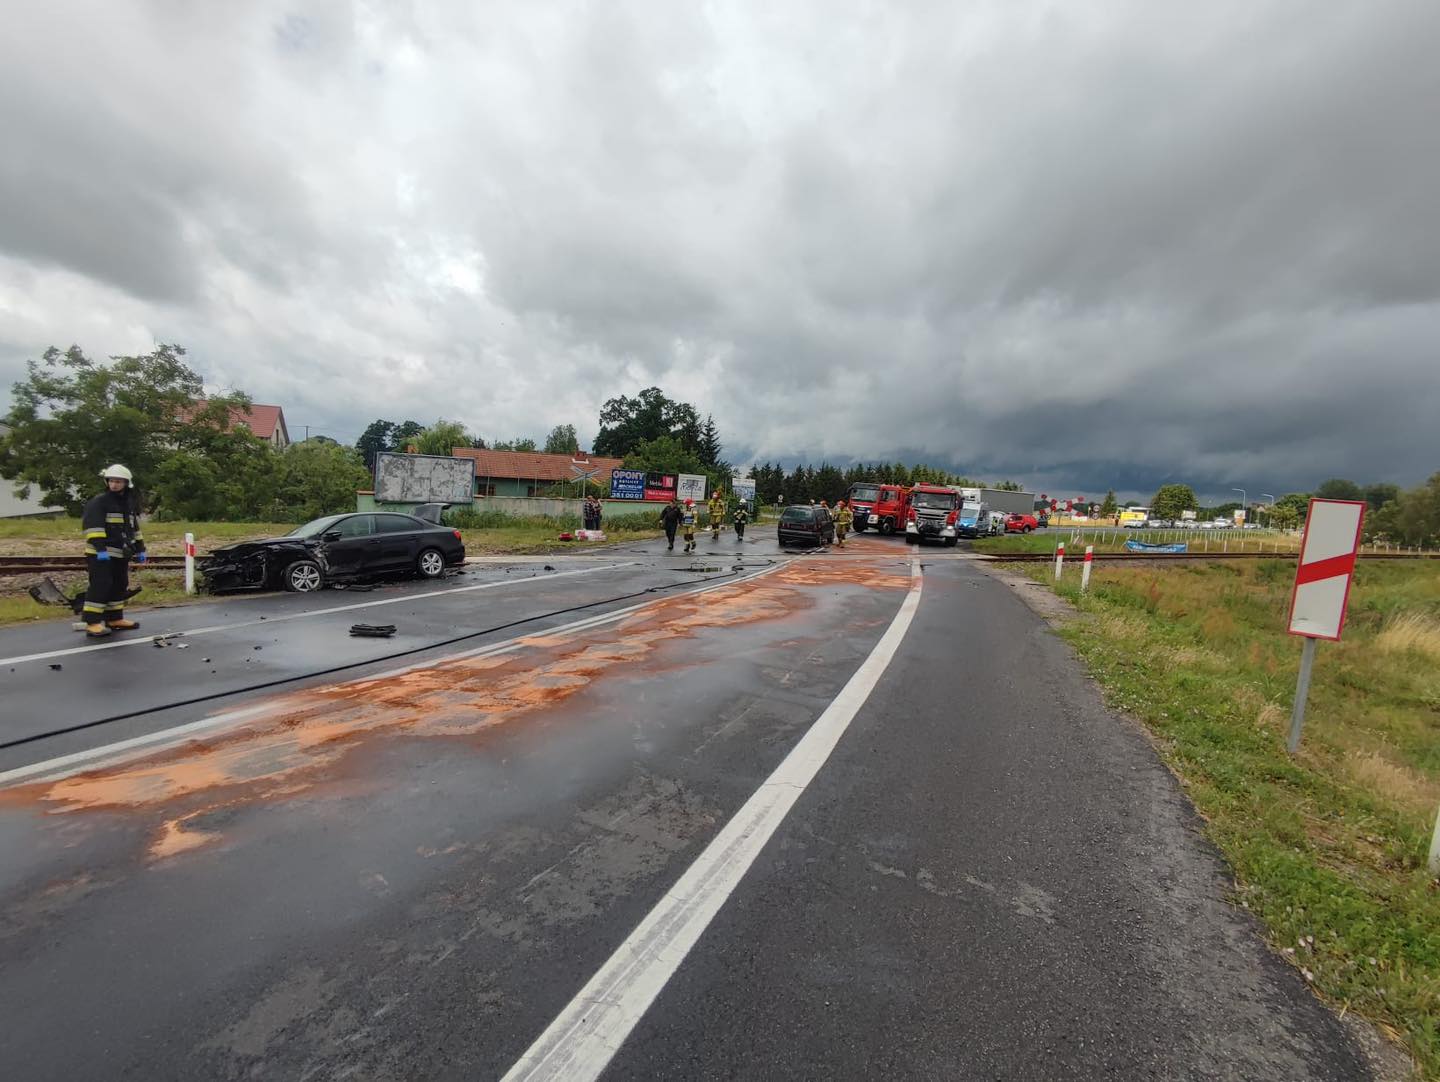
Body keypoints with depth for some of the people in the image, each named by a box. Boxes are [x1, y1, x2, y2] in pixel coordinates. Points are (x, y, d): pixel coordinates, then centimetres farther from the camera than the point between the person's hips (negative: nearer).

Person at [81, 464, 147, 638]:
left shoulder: (129, 504, 16)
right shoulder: (99, 502, -8)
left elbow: (135, 528, 23)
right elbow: (93, 526, -17)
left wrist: (140, 549, 20)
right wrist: (100, 548, -26)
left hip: (120, 554, 8)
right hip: (101, 554, -8)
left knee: (119, 586, 13)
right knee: (100, 586, -11)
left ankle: (115, 619, 24)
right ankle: (93, 623, -9)